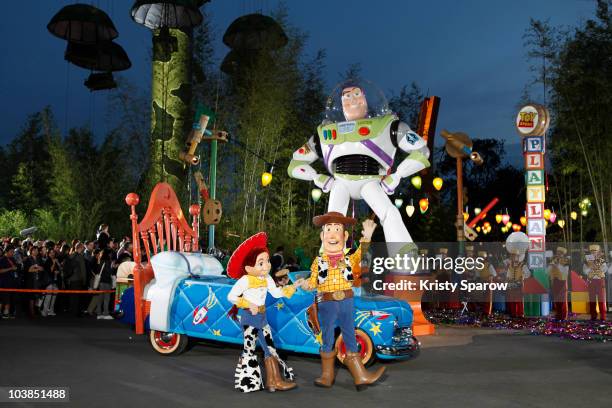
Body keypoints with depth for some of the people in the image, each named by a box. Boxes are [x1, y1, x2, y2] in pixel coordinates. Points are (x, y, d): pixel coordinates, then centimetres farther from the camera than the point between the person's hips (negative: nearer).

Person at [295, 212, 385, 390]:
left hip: (346, 302, 1)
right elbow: (313, 282, 1)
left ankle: (361, 376, 16)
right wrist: (304, 283, -19)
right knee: (327, 340, 9)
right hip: (327, 304, -1)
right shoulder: (319, 261, 0)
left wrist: (366, 237, -22)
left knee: (350, 338, 9)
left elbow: (361, 254, -11)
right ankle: (327, 375, 23)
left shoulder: (349, 259, 4)